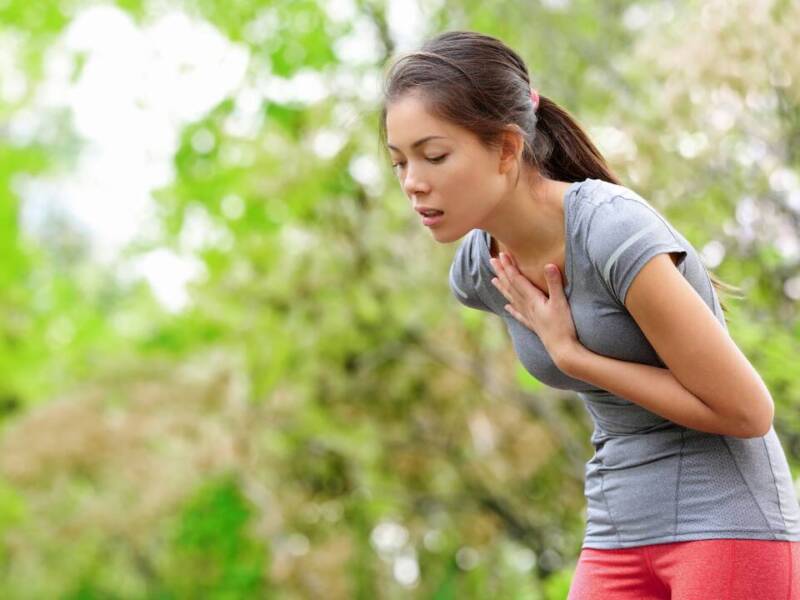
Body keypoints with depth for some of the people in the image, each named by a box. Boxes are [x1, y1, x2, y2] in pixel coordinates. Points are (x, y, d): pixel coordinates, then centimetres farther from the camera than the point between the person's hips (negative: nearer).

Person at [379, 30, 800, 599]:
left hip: (730, 525, -6)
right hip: (618, 536, 7)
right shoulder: (477, 270, 0)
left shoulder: (615, 230, -22)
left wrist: (573, 356, -17)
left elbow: (746, 410, -19)